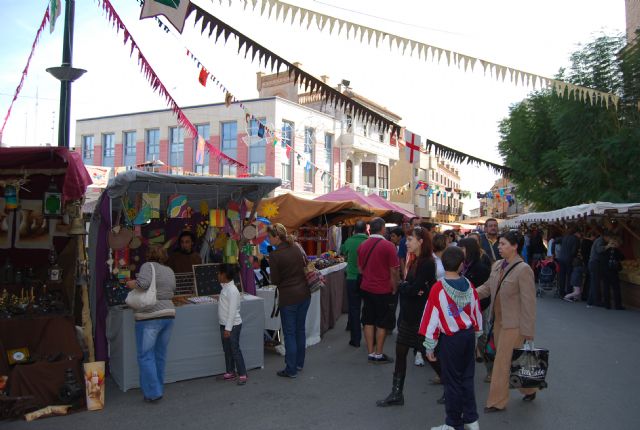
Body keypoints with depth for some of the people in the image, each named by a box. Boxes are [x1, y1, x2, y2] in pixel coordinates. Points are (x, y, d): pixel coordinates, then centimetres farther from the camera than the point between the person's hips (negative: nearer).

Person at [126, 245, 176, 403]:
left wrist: (131, 284, -5)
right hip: (168, 314, 7)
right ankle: (159, 388, 23)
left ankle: (153, 392, 2)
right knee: (160, 355, 15)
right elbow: (172, 290, 14)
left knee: (146, 356, 2)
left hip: (150, 317, -7)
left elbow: (143, 283, -22)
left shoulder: (148, 266, -7)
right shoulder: (170, 271, 13)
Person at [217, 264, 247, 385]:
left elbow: (232, 311, -22)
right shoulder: (225, 288, 9)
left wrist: (228, 328, -22)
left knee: (235, 350, -3)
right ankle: (231, 372, 27)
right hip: (224, 325, 9)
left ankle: (242, 374, 4)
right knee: (227, 350, 16)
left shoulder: (232, 290, -20)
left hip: (233, 325, -9)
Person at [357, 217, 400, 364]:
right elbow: (394, 271, -13)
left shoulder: (362, 246, 1)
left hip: (366, 289, 5)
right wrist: (394, 289, -1)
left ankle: (371, 353, 18)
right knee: (382, 324, 7)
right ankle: (378, 354, 15)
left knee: (369, 322, 12)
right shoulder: (388, 246, -15)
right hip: (383, 291, -5)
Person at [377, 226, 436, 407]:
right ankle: (396, 394, 19)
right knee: (400, 352, 10)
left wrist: (405, 287, -6)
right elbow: (405, 285, 6)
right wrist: (408, 287, -13)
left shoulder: (427, 263, -17)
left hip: (421, 316, -9)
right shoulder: (415, 261, 10)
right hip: (409, 314, 9)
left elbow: (414, 289, -23)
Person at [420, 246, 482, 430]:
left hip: (450, 339, -5)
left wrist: (430, 346, -4)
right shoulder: (469, 286, -2)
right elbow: (476, 312, 8)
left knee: (452, 381, 6)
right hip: (469, 336, 5)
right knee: (467, 378, 16)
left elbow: (432, 318, -12)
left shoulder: (438, 288, -16)